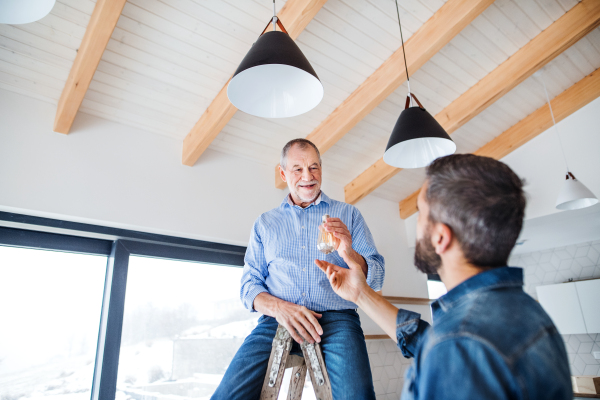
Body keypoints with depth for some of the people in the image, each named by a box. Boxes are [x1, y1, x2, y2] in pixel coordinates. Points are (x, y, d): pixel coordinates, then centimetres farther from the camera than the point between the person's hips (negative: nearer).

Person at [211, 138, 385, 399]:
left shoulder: (348, 214, 15)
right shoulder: (265, 224, 19)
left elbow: (376, 278, 8)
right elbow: (249, 284, 13)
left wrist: (349, 254, -15)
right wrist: (279, 307, -9)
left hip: (336, 319, -1)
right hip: (278, 320, 2)